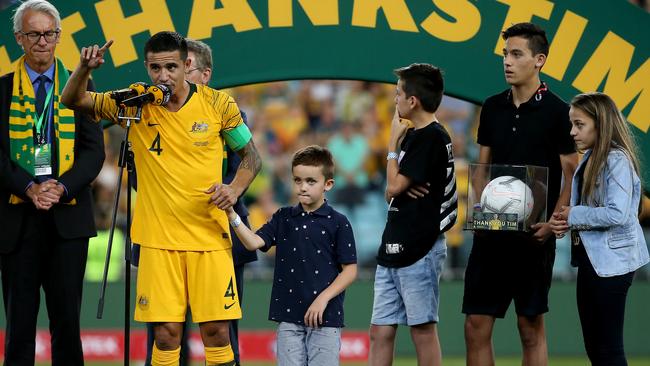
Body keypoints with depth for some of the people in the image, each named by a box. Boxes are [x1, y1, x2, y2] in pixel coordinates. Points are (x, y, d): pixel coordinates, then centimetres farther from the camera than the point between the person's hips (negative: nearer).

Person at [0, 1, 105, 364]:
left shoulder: (78, 86, 9)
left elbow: (94, 150, 3)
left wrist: (62, 188, -13)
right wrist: (30, 188, -16)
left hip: (68, 215, 1)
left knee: (67, 319, 2)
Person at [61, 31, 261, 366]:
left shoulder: (218, 104, -2)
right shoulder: (135, 105, 0)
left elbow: (250, 156, 10)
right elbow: (73, 100, 5)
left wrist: (234, 188, -9)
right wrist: (84, 69, -15)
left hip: (209, 236, 0)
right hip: (158, 237, 0)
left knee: (216, 331, -2)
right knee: (166, 334, -5)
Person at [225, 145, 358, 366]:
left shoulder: (338, 223, -2)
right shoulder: (284, 218, 9)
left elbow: (350, 270, -2)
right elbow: (254, 242, -5)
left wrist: (324, 298, -13)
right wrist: (231, 215, -19)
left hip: (325, 316, -3)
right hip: (289, 317, 3)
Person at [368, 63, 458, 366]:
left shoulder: (431, 138, -12)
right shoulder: (414, 135, 17)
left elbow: (393, 187, -13)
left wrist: (393, 144, -1)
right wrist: (404, 187, -4)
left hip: (419, 248, -9)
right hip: (394, 248, 9)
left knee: (422, 328, -4)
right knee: (380, 331, 7)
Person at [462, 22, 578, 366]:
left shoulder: (557, 112, -5)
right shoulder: (493, 108, 10)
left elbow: (571, 177, -4)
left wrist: (552, 223, -16)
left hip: (533, 235, -5)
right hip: (491, 233, 5)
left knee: (531, 328, 1)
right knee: (476, 325, 2)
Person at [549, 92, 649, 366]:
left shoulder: (617, 160, -17)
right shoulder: (589, 158, 11)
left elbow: (617, 214, -27)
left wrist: (573, 216, -16)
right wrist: (563, 222, -4)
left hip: (611, 262, -9)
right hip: (590, 258, 9)